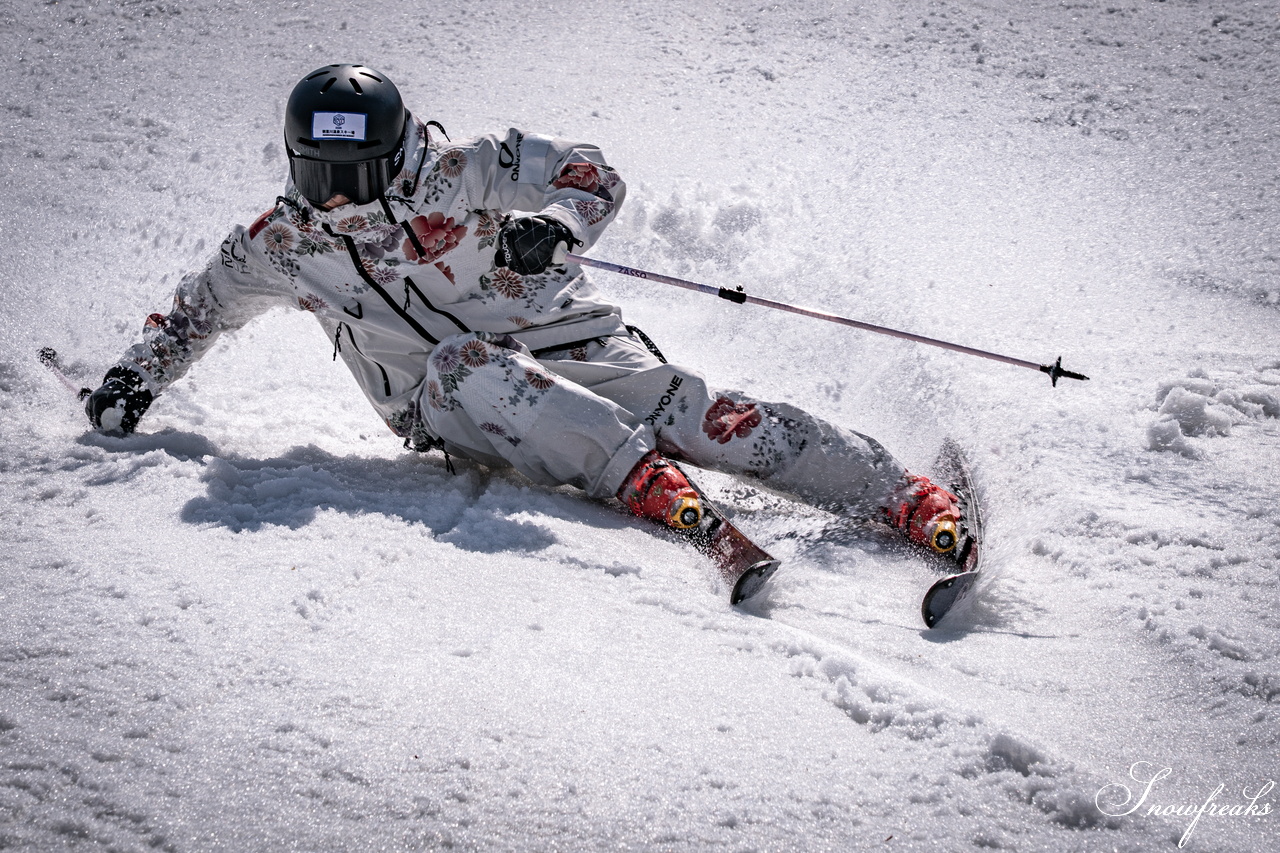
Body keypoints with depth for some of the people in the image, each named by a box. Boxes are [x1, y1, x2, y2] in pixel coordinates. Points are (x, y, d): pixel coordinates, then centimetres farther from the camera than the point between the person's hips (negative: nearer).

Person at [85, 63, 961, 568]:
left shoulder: (454, 172, -8)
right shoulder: (284, 244, 3)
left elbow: (592, 174, -9)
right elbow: (203, 305, 22)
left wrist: (555, 224, -29)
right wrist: (138, 377, 14)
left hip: (565, 344, -2)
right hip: (452, 414, 2)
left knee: (693, 411, -25)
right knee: (464, 366, -35)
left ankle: (904, 496, -31)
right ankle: (643, 478, -50)